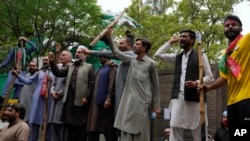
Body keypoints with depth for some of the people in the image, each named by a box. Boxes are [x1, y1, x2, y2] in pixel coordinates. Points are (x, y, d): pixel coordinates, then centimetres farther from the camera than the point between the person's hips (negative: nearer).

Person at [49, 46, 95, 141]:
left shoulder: (89, 67, 0)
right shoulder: (70, 66, 18)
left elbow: (91, 84, -7)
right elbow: (58, 73, 11)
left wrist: (86, 97, -15)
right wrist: (52, 62, 0)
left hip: (81, 101, -5)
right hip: (69, 100, 5)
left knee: (80, 128, 4)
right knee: (70, 125, 12)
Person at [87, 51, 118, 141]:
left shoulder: (111, 67, -2)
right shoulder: (101, 69, 22)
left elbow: (112, 84, -13)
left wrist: (109, 99, -23)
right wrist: (92, 99, 12)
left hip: (105, 102, -8)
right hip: (96, 102, 8)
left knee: (108, 130, -4)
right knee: (92, 130, 5)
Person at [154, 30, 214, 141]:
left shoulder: (200, 56, 5)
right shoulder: (177, 57, 18)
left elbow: (209, 77, 2)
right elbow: (158, 54, 14)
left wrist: (197, 82, -16)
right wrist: (170, 42, 16)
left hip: (194, 97, -4)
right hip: (178, 97, 4)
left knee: (197, 130, -1)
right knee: (174, 127, -3)